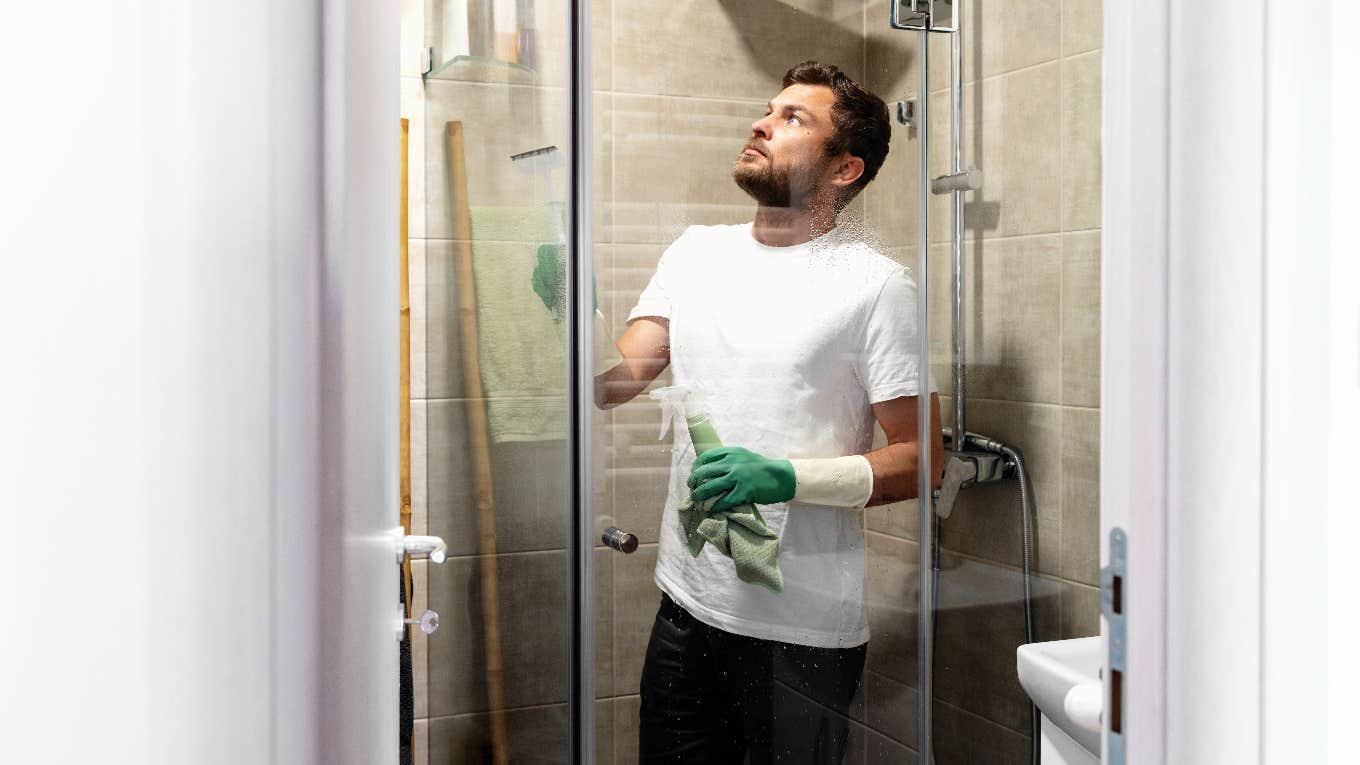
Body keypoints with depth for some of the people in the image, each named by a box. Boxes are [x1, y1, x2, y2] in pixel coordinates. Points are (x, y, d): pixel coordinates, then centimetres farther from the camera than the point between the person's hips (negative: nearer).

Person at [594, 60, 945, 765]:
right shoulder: (695, 252, 8)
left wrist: (787, 478, -21)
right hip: (687, 606, 5)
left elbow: (922, 457, -8)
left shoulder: (875, 284, -7)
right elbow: (613, 380, 2)